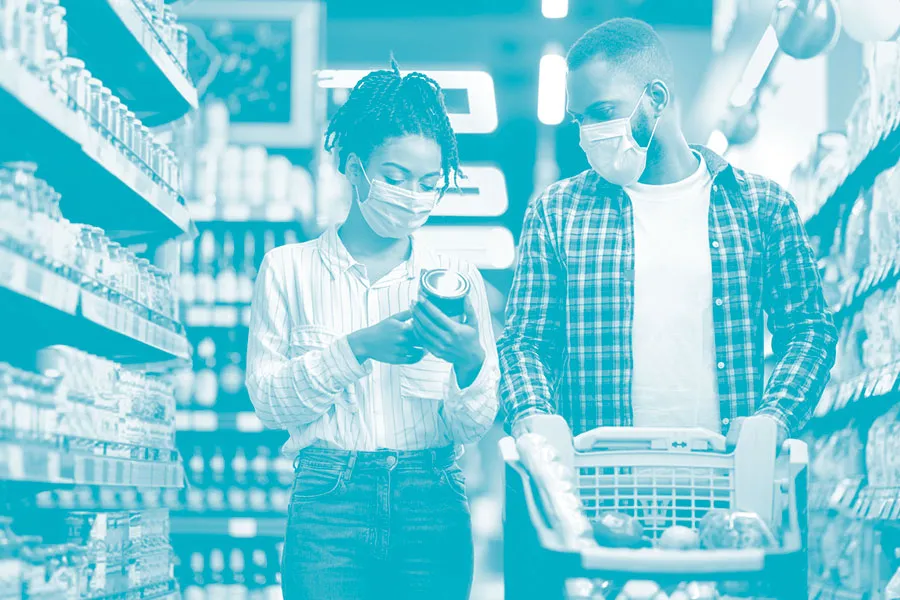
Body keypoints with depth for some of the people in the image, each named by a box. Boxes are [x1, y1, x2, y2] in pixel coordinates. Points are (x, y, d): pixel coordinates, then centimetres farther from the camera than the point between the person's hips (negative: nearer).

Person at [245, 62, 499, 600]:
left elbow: (472, 428, 3)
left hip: (432, 511, 1)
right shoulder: (289, 269, 5)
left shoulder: (457, 278, 7)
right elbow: (270, 401, -3)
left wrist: (469, 363, -18)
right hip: (329, 507, -1)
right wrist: (358, 347, -16)